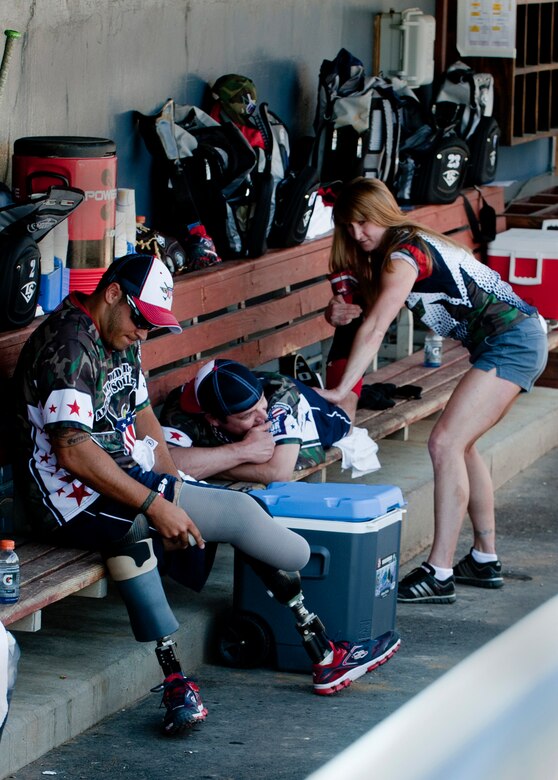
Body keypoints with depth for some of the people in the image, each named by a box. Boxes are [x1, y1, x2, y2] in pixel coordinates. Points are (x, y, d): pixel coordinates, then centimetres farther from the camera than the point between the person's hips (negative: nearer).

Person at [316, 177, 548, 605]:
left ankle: (439, 575, -19)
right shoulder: (415, 242, 16)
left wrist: (339, 390, -23)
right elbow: (372, 316, 16)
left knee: (446, 443, -16)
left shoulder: (403, 253, -14)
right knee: (460, 445, 16)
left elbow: (375, 329, -22)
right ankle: (485, 560, 24)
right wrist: (343, 312, -6)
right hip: (522, 338, 10)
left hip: (511, 340, -10)